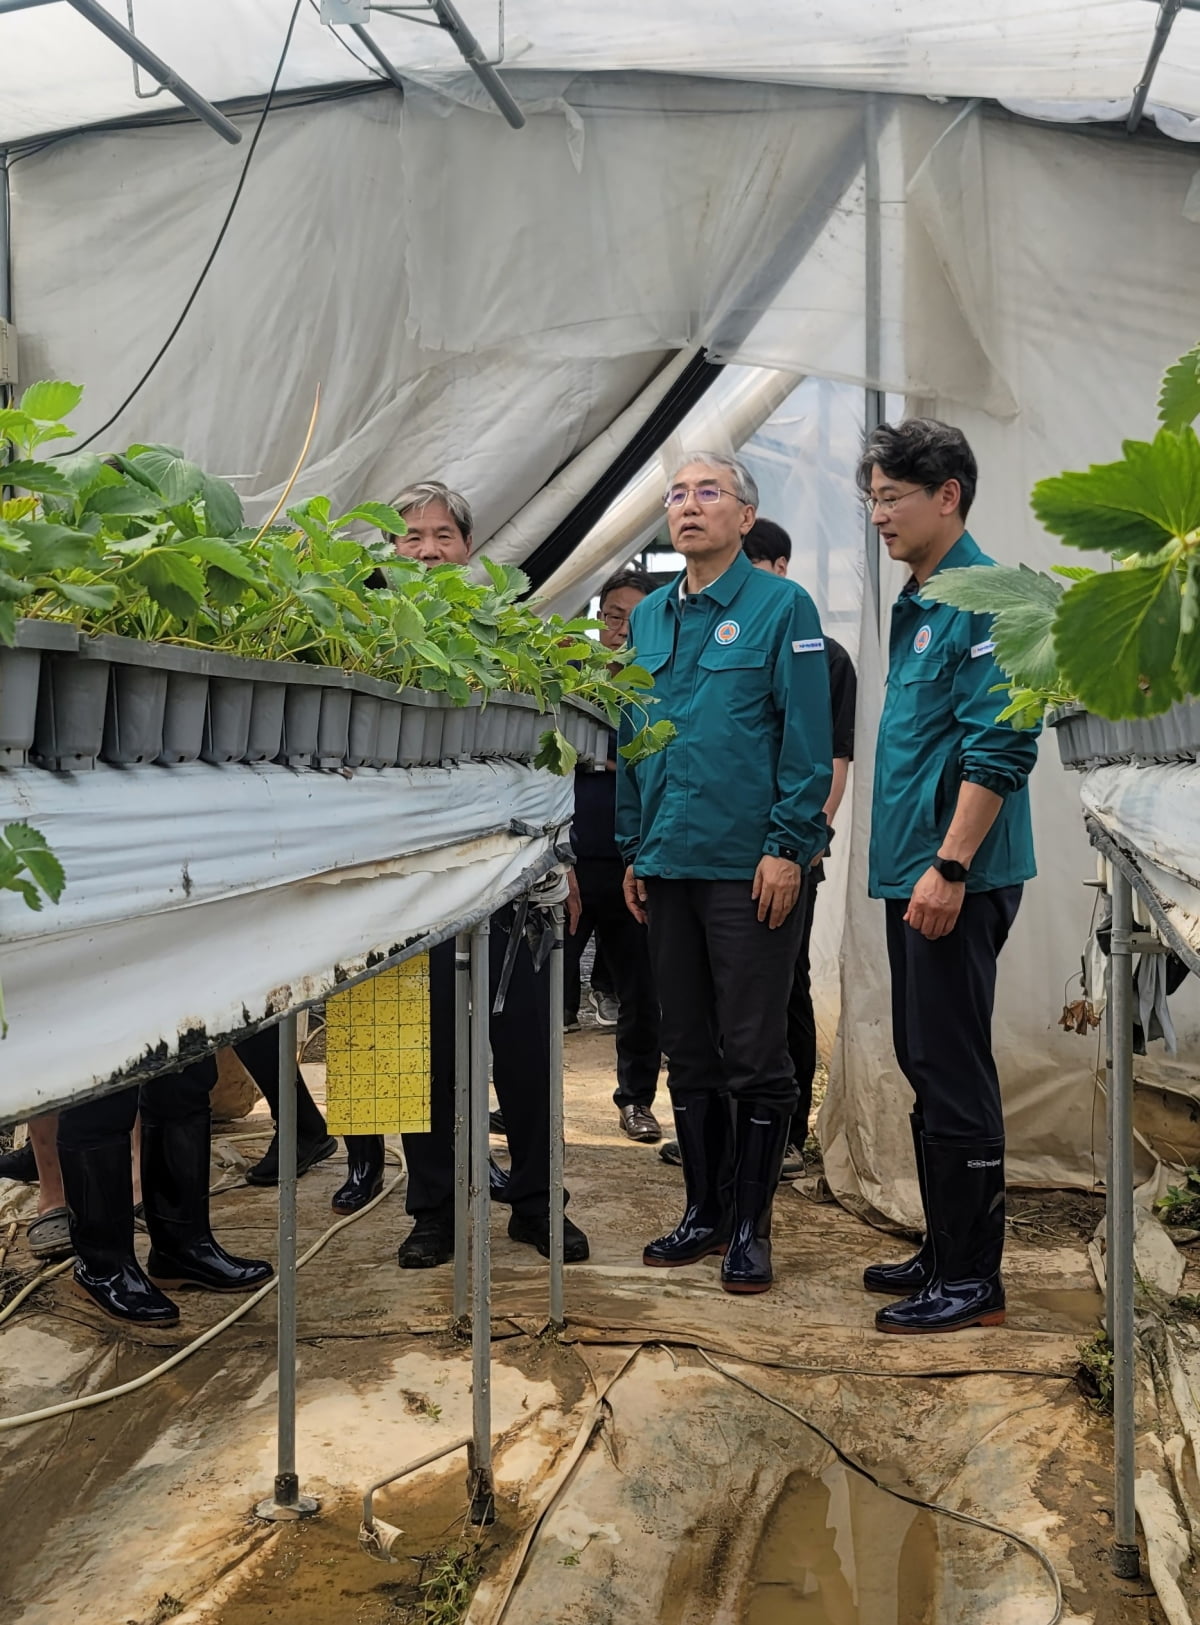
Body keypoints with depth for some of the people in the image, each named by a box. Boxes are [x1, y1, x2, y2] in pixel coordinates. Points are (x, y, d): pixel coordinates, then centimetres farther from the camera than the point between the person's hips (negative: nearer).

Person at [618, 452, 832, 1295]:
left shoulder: (783, 607, -5)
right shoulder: (649, 617, 13)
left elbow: (808, 740, -9)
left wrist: (787, 847, -16)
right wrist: (633, 849, 12)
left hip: (751, 867, -6)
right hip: (670, 863, 6)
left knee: (755, 1055, 1)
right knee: (689, 1051, 14)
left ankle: (751, 1225, 14)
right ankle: (705, 1210, 26)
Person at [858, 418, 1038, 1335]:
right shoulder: (916, 604, 17)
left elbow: (1000, 748, -20)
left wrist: (949, 865, -23)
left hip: (956, 879, -10)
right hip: (914, 872, 10)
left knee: (954, 1075, -4)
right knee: (927, 1067, 15)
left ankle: (972, 1278, 7)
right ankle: (945, 1251, 27)